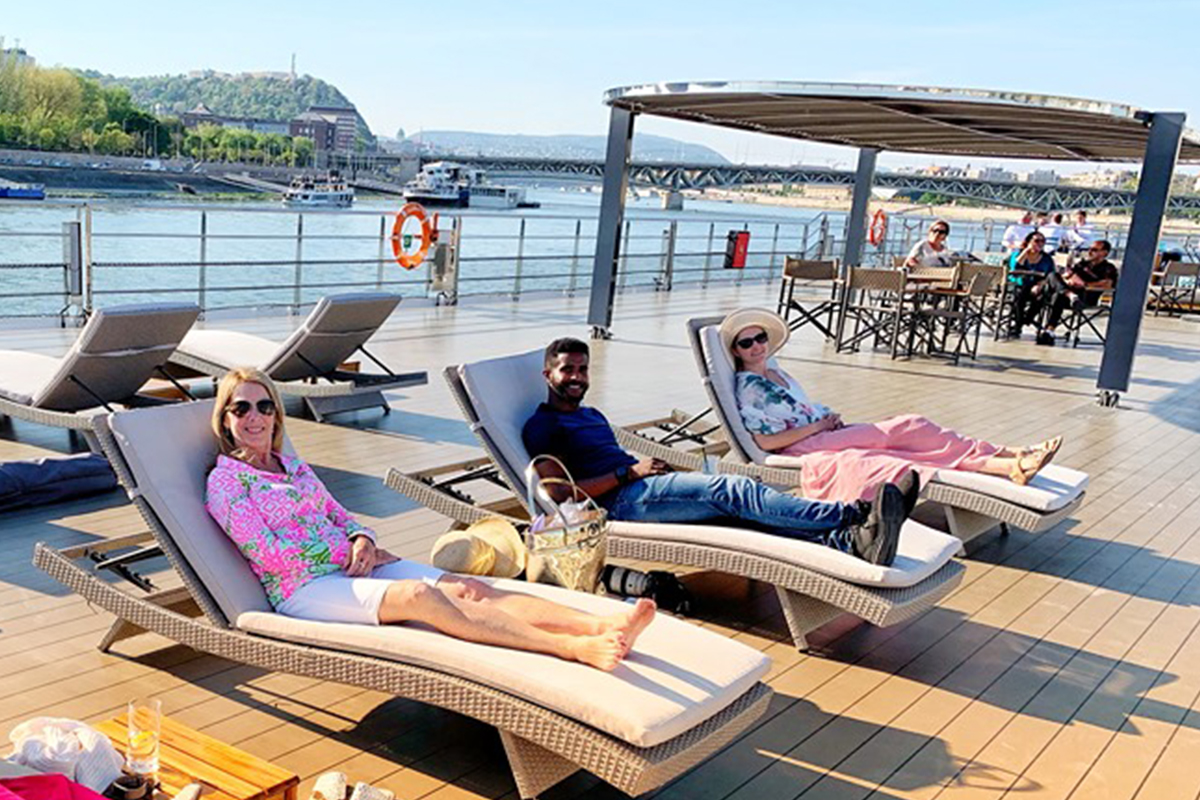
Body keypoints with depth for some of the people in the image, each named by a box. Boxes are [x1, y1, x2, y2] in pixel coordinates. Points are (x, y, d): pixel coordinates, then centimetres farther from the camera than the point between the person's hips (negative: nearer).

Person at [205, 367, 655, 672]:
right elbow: (268, 553, -10)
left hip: (353, 567, 7)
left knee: (463, 587, -18)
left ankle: (602, 625, -38)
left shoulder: (294, 467, 22)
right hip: (304, 588, -7)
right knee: (419, 595, -33)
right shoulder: (224, 482, 0)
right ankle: (573, 649, -50)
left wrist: (361, 539, -3)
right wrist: (347, 552, -9)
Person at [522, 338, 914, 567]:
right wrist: (630, 472, -11)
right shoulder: (541, 427, 2)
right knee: (731, 491, -26)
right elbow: (561, 492, -11)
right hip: (620, 502, -8)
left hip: (644, 487, 8)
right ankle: (855, 515, -34)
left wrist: (665, 468, 10)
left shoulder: (591, 414, 31)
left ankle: (851, 541, -41)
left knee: (738, 511, -19)